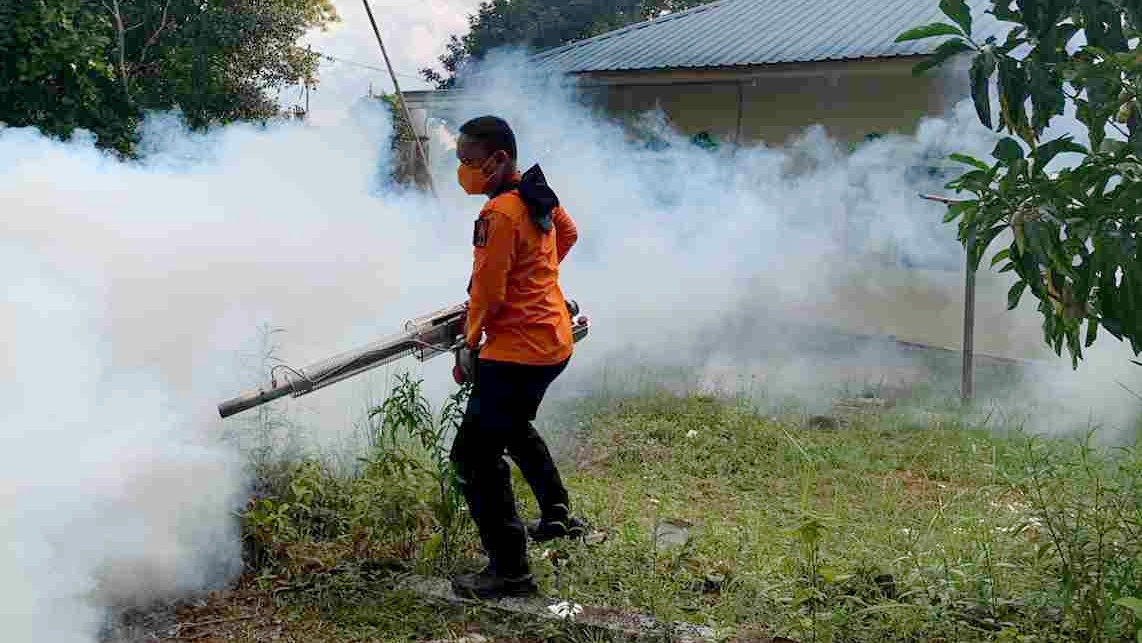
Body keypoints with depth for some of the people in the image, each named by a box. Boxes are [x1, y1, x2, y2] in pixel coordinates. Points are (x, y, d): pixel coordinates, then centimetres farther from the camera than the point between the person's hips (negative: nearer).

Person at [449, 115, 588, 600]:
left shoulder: (499, 214, -21)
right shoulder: (538, 195, 6)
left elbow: (487, 292, -18)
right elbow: (568, 233, 26)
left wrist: (469, 346, -5)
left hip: (518, 349, -10)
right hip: (553, 338, 10)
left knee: (475, 455, -7)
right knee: (514, 427, 32)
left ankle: (510, 570, -3)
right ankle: (557, 517, 45)